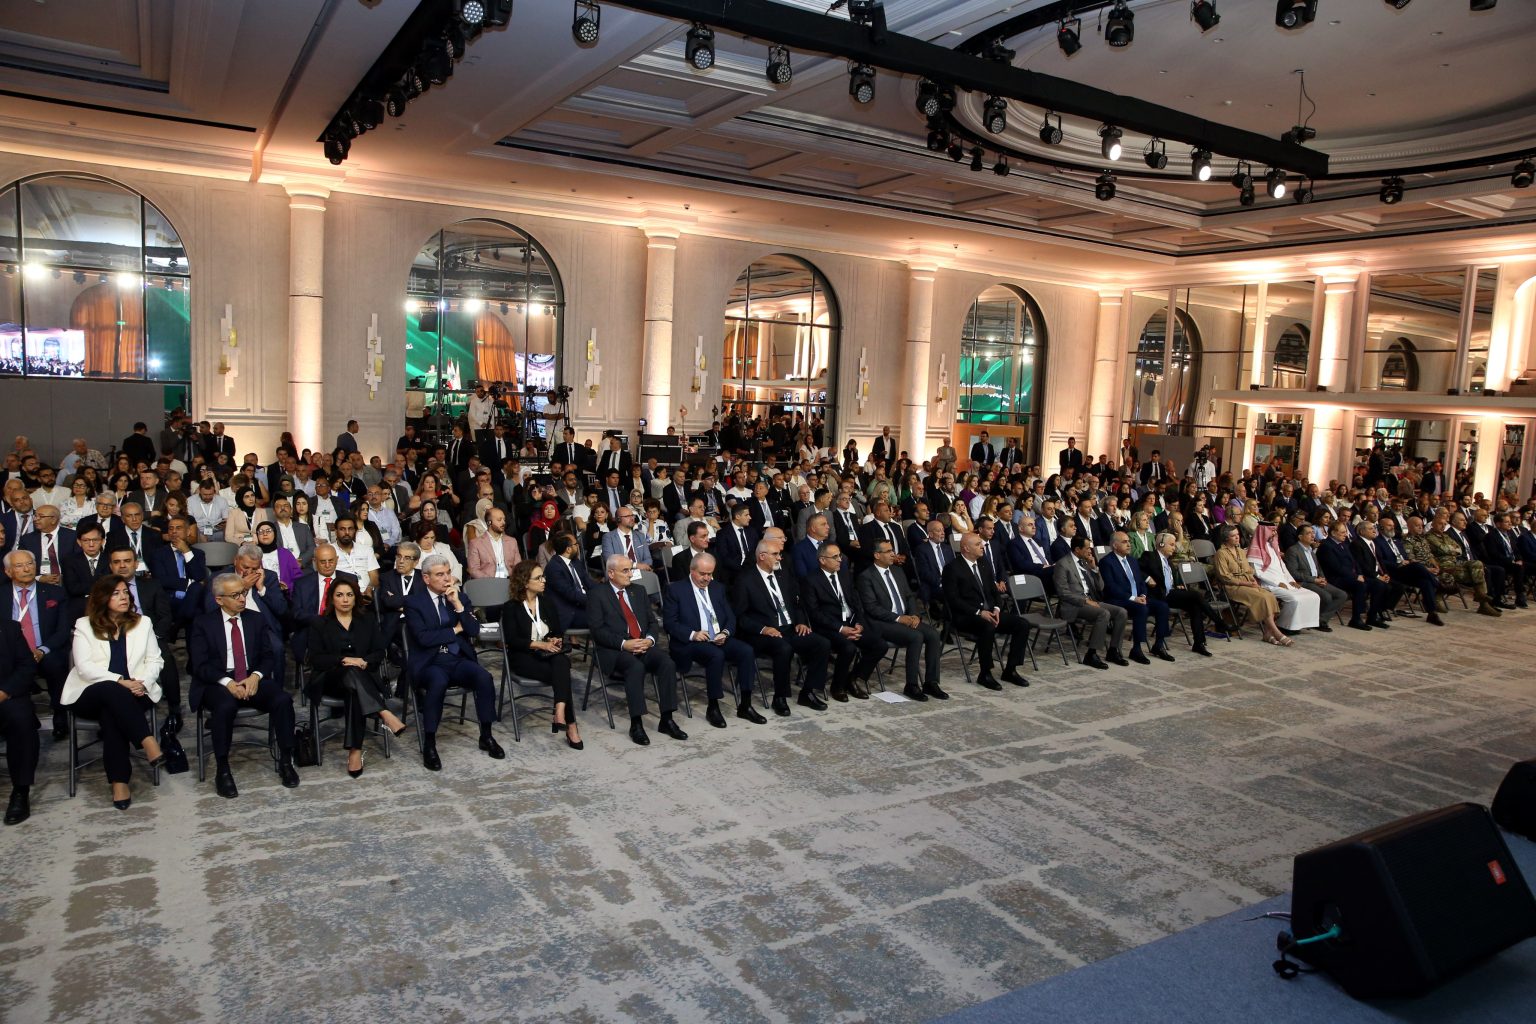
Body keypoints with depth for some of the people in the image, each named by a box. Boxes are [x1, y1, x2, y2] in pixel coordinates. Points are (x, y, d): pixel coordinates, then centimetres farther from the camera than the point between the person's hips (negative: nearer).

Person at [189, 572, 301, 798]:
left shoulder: (255, 619, 14)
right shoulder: (203, 624, 4)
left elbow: (269, 656, 9)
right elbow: (199, 665, -5)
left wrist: (256, 676, -12)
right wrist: (227, 682, -20)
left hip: (253, 679, 3)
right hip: (218, 683, -3)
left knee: (283, 700, -26)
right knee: (226, 706, -37)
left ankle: (285, 762, -15)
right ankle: (222, 771, -22)